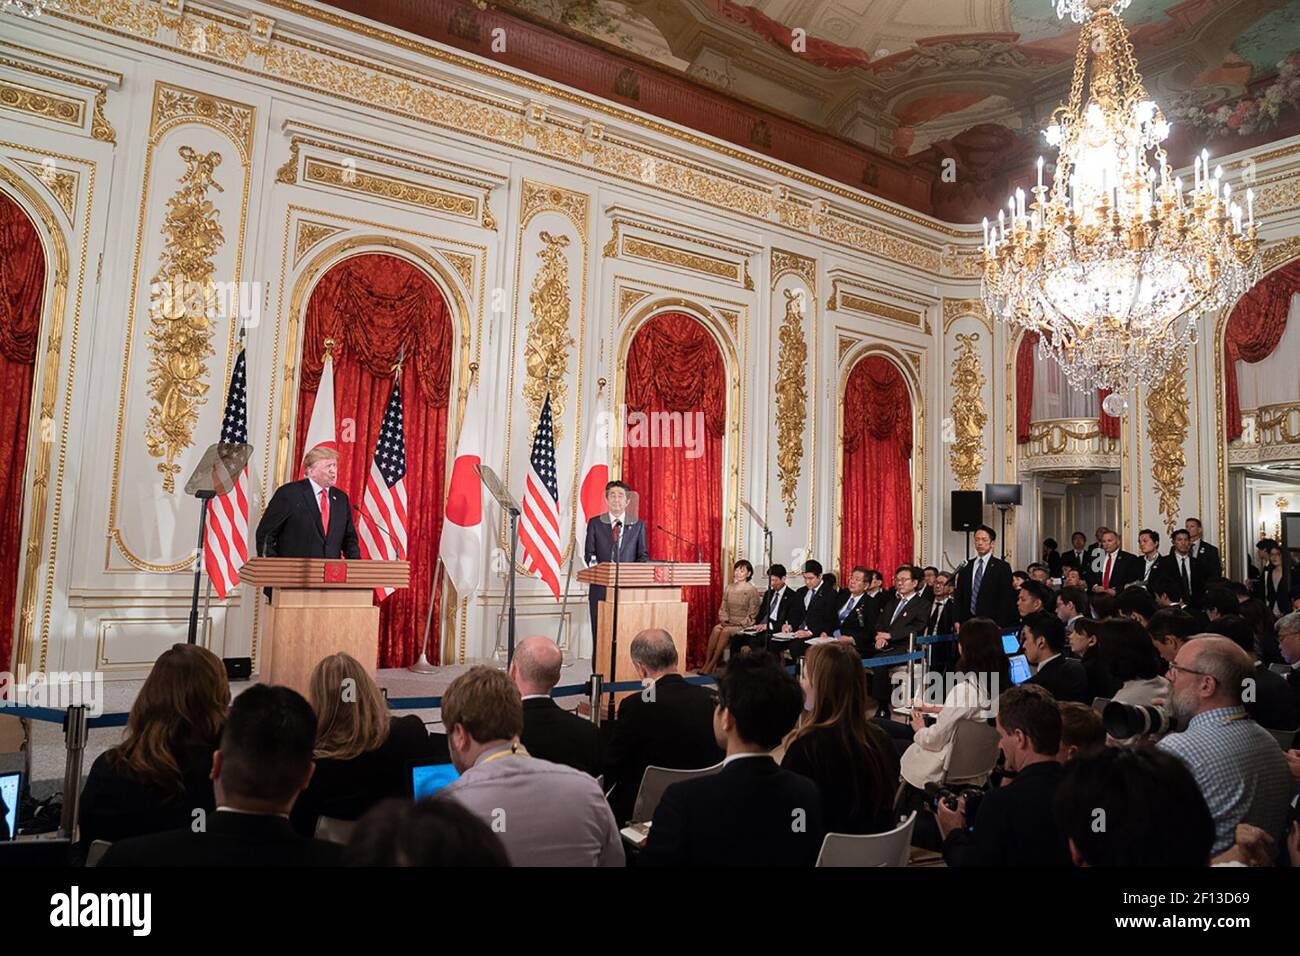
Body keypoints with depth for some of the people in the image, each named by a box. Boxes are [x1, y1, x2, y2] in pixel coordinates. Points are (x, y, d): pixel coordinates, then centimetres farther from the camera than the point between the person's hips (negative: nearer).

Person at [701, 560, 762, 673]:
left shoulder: (752, 590, -4)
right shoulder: (729, 588, 11)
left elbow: (752, 614, -7)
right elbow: (723, 608, 14)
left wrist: (738, 623, -15)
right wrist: (724, 620, -4)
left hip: (744, 625, -4)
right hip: (729, 623, 4)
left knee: (726, 631, -31)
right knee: (716, 629, -27)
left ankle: (713, 664, -26)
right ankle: (707, 663, -28)